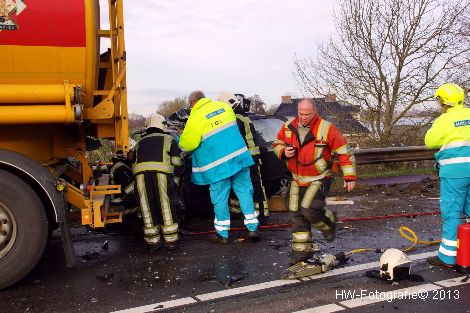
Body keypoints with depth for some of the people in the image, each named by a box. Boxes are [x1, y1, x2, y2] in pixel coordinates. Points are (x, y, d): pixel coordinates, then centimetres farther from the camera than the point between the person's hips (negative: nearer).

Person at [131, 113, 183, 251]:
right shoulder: (169, 140, 27)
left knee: (147, 208, 10)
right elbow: (177, 164, 16)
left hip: (140, 172, 3)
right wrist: (174, 183, 22)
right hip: (161, 171, -2)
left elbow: (134, 166, 31)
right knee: (167, 206, 7)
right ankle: (171, 240, 15)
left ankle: (153, 241, 17)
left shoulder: (139, 143, 36)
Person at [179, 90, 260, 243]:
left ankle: (222, 234, 17)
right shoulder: (223, 106, 10)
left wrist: (179, 137, 16)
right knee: (245, 192, 11)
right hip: (239, 157, 5)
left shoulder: (195, 118, -8)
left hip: (217, 165, -5)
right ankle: (253, 228, 13)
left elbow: (187, 145, -5)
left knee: (220, 198, 7)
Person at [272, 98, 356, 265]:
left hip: (319, 179, -5)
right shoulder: (289, 127, -1)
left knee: (309, 208, -21)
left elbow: (344, 152, -8)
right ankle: (302, 249, 21)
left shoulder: (326, 129, -14)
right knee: (296, 213, 7)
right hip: (297, 179, 5)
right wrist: (284, 151, -10)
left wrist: (350, 177, -9)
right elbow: (277, 143, 15)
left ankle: (329, 223, 14)